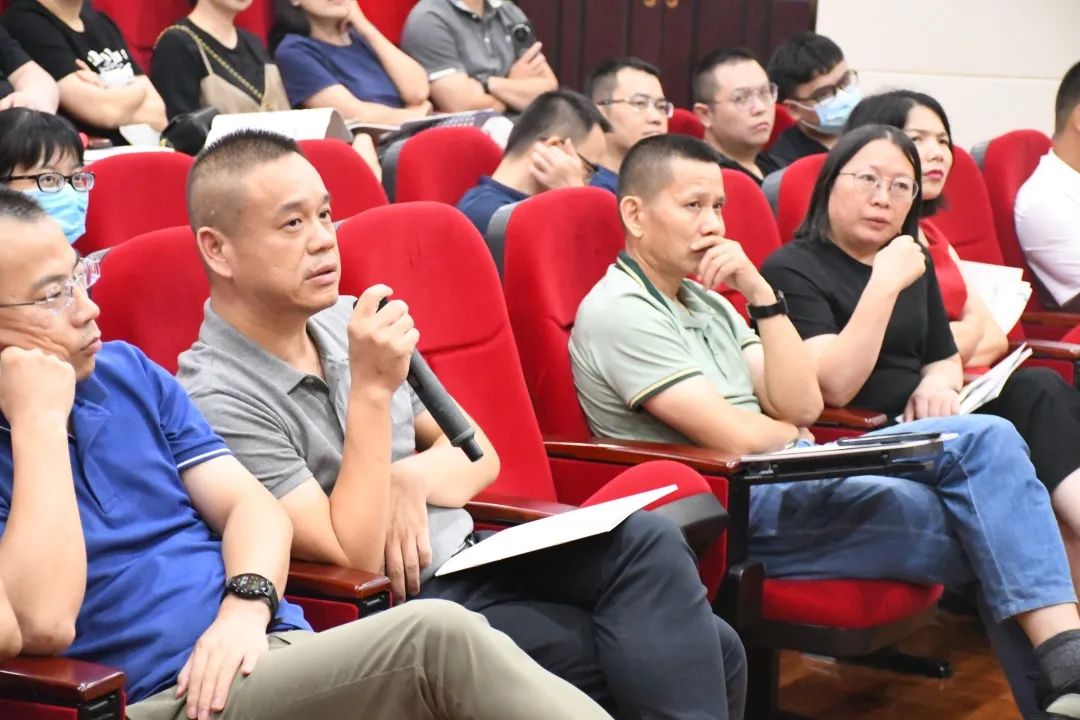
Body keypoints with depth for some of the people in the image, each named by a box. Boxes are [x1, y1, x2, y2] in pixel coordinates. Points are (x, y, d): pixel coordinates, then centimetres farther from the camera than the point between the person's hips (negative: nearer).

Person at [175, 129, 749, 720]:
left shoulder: (348, 321, 8)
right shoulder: (217, 401, -14)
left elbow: (480, 455, 15)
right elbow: (352, 558, -20)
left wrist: (411, 481, -7)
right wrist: (371, 391, -24)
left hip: (468, 557, 7)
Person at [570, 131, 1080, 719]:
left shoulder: (707, 300, 19)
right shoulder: (617, 311, -10)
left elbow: (802, 406, 7)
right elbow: (737, 438, -18)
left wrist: (760, 292, -1)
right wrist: (789, 435, 5)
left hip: (789, 475, 9)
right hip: (735, 512, -9)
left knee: (987, 439, -11)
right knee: (981, 531, -16)